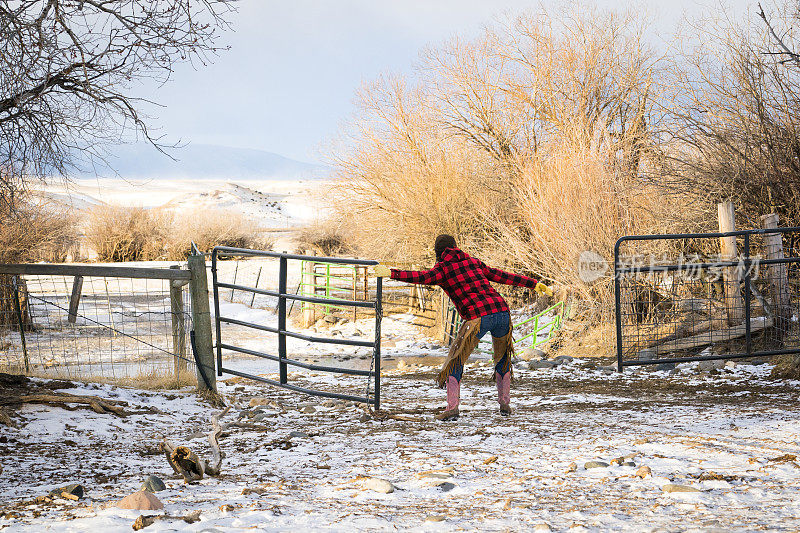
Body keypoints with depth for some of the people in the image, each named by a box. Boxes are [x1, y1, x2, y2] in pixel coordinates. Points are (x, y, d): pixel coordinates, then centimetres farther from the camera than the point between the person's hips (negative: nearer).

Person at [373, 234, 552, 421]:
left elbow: (423, 277, -10)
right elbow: (503, 276, 24)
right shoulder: (473, 262, 25)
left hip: (478, 317, -5)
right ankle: (505, 404, 28)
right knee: (502, 357, 29)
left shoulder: (442, 269, 10)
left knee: (455, 360, 7)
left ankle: (452, 407, -8)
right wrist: (534, 284, 30)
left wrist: (391, 273, -14)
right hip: (502, 312, 5)